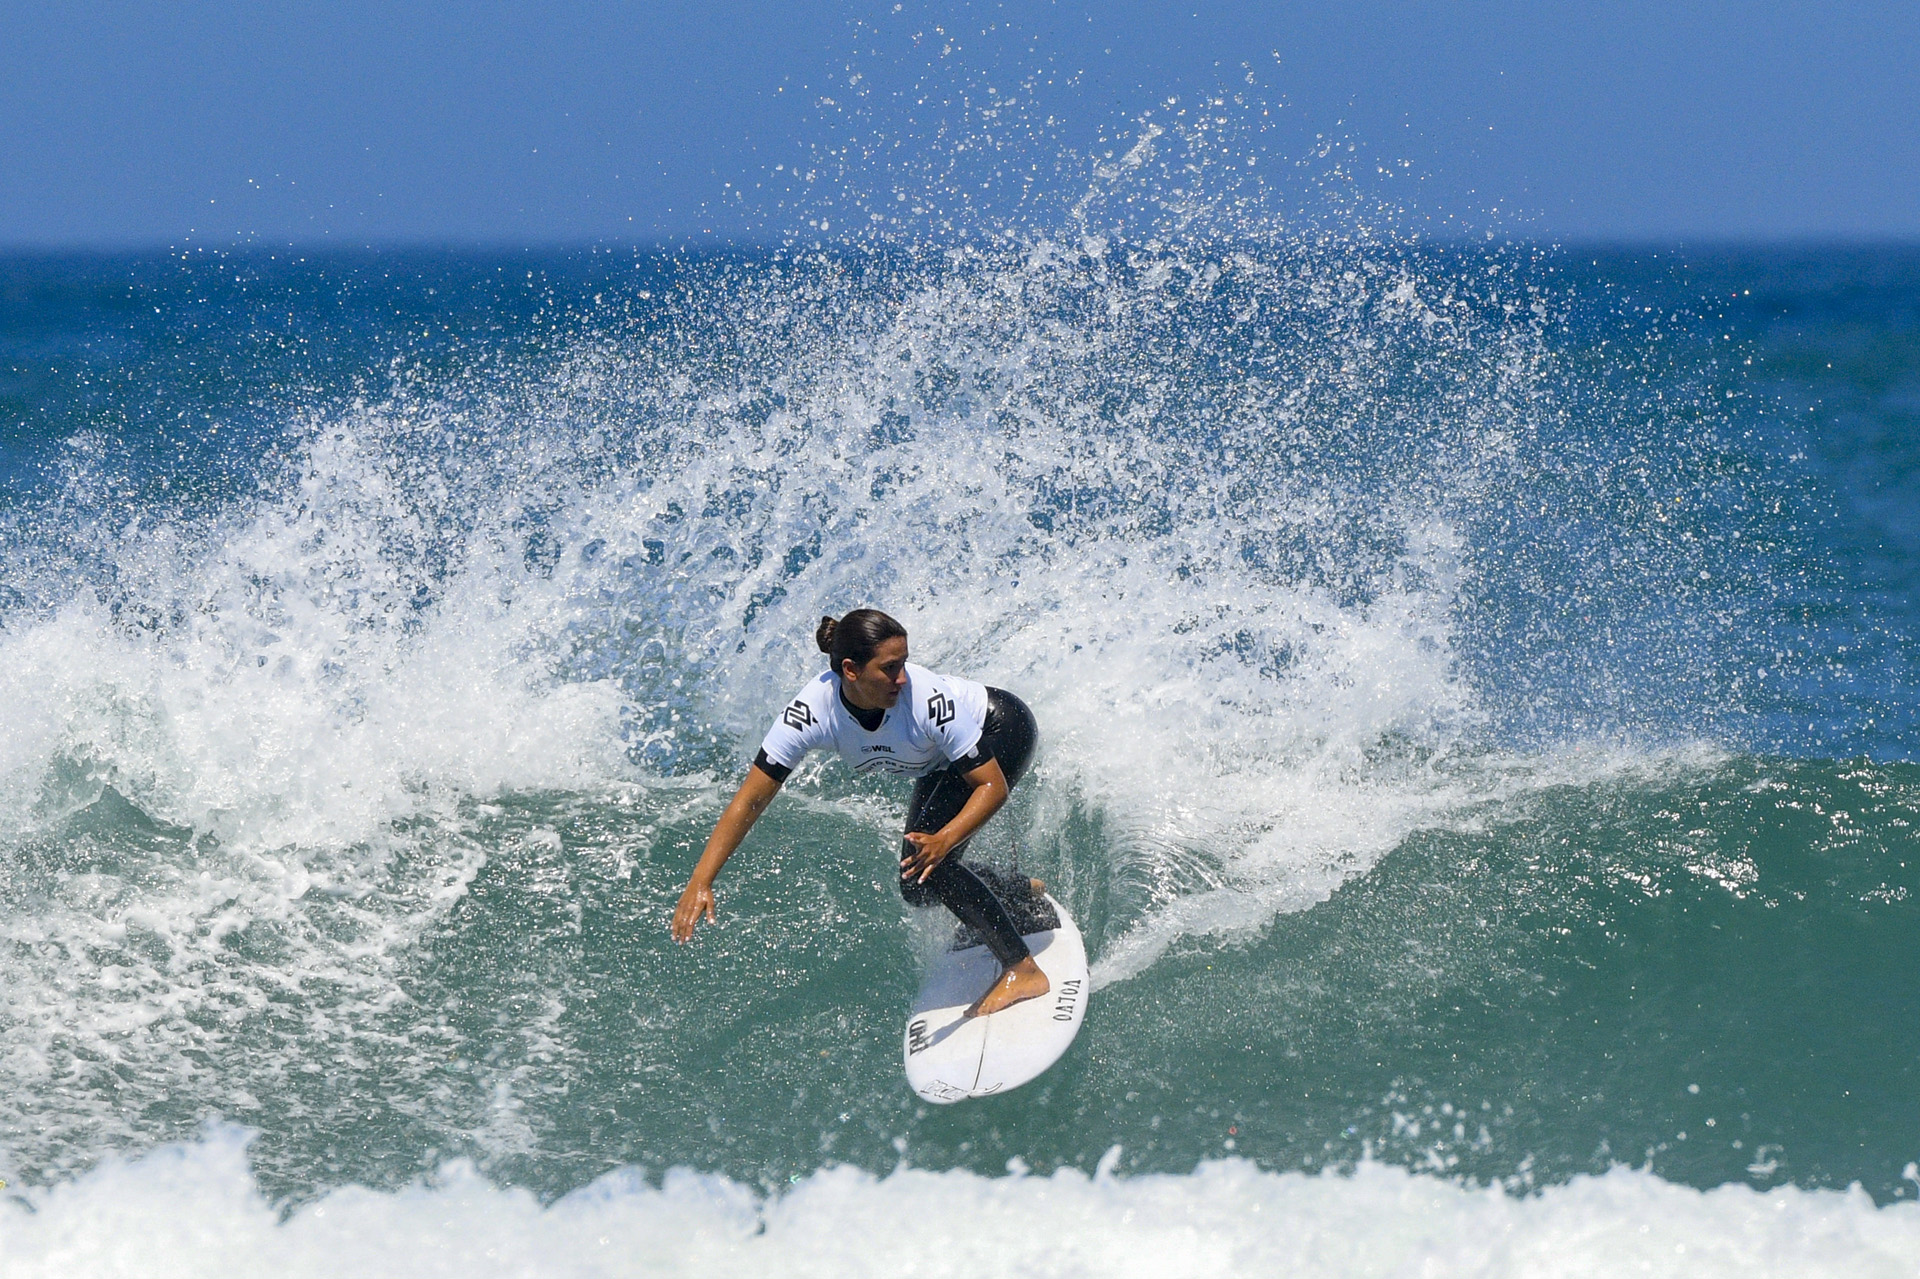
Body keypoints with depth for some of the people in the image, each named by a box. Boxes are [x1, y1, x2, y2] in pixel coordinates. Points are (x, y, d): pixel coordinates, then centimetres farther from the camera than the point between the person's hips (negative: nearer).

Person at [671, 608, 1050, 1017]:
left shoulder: (926, 699, -40)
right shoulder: (813, 710, -32)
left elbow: (993, 785, -33)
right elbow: (750, 801, -29)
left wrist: (943, 840, -49)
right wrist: (700, 882, -38)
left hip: (1003, 732, -6)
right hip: (943, 762, 6)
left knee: (926, 865, -22)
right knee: (919, 890, 9)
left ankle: (1023, 970, -12)